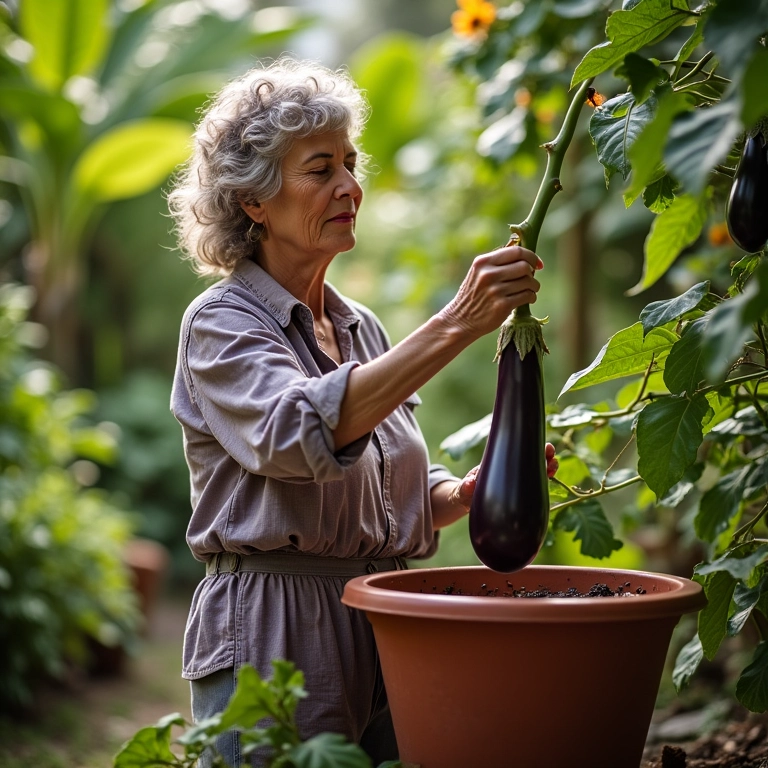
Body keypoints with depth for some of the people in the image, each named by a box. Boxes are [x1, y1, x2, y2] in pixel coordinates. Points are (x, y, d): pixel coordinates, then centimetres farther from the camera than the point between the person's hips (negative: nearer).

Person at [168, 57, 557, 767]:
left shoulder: (360, 326, 13)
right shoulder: (219, 324, -8)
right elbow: (305, 431, -29)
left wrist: (466, 492, -6)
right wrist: (455, 326, -33)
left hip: (380, 631, 7)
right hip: (271, 643, -6)